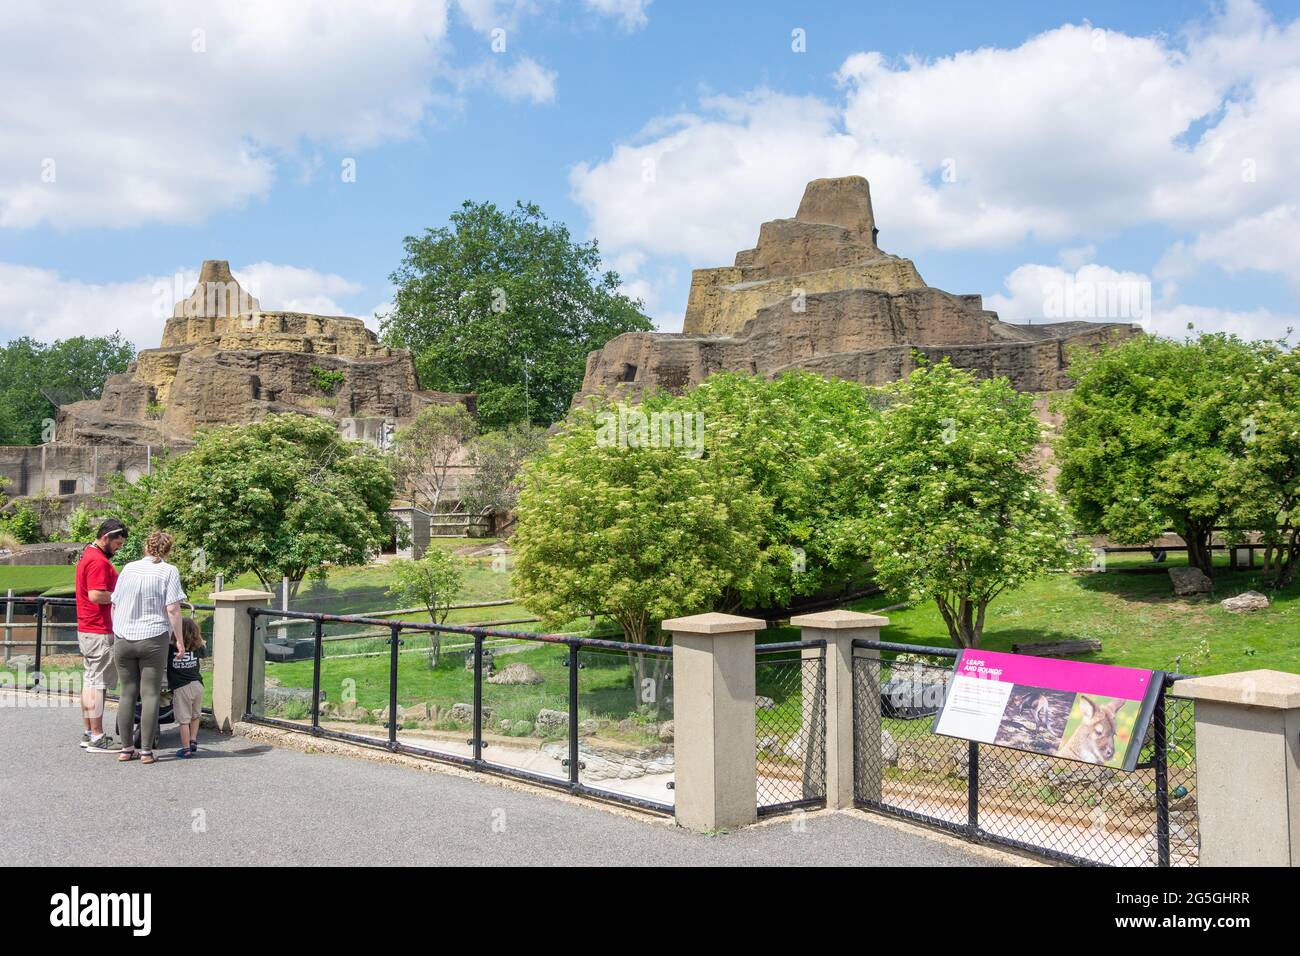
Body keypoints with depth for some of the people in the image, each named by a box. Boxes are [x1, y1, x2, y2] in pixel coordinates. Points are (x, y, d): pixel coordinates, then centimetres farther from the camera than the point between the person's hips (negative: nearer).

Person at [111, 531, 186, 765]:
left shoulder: (128, 568, 8)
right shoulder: (169, 571, -4)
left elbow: (114, 604, 11)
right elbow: (172, 609, -11)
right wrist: (179, 639, -3)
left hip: (123, 639, 4)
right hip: (152, 639, -4)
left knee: (127, 693, 11)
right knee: (150, 695, 1)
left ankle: (126, 749, 14)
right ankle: (146, 751, 1)